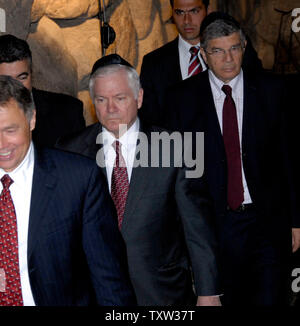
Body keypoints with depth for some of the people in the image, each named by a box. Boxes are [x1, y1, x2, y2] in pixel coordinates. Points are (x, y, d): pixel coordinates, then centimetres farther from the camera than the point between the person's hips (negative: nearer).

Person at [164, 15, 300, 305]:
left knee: (270, 299, 0)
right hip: (212, 224, 0)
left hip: (266, 223, 0)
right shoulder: (182, 97, 1)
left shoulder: (270, 90, 3)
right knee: (218, 301, 9)